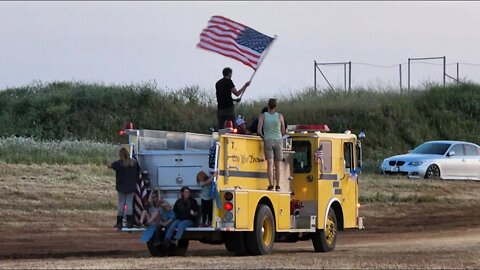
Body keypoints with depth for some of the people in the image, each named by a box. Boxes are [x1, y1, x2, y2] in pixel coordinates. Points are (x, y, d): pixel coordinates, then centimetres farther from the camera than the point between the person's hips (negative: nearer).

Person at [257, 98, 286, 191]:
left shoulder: (262, 116, -2)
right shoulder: (280, 116, 1)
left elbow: (259, 131, -7)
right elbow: (283, 132, 8)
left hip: (268, 141, -1)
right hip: (278, 140, 1)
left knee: (270, 164, -6)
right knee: (277, 165, 9)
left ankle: (271, 185, -18)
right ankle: (278, 186, 11)